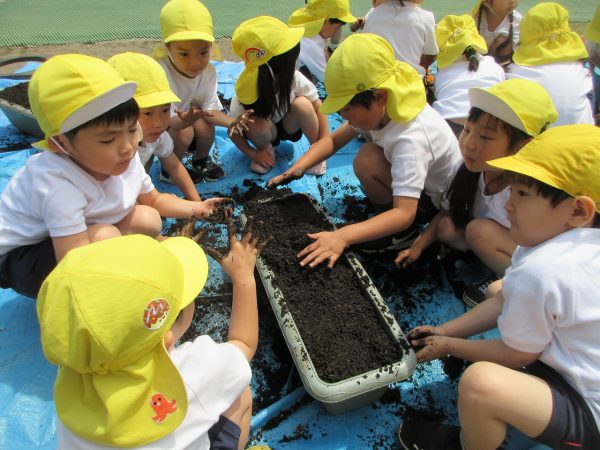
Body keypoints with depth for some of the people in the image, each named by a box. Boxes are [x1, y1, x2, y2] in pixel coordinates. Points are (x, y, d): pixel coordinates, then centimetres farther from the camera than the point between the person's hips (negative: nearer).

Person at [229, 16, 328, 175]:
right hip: (264, 131, -1)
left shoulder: (294, 78, -27)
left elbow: (318, 108, -18)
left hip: (290, 127, 1)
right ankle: (266, 150, 0)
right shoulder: (246, 93, -31)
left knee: (302, 104, -30)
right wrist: (253, 154, -21)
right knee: (257, 125, -36)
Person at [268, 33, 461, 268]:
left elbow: (405, 214, -43)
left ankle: (402, 235, -6)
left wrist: (341, 236, -52)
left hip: (440, 203, -8)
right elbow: (334, 140, -5)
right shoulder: (381, 106, -13)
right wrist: (298, 167, -20)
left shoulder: (410, 138, -37)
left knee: (367, 161, -28)